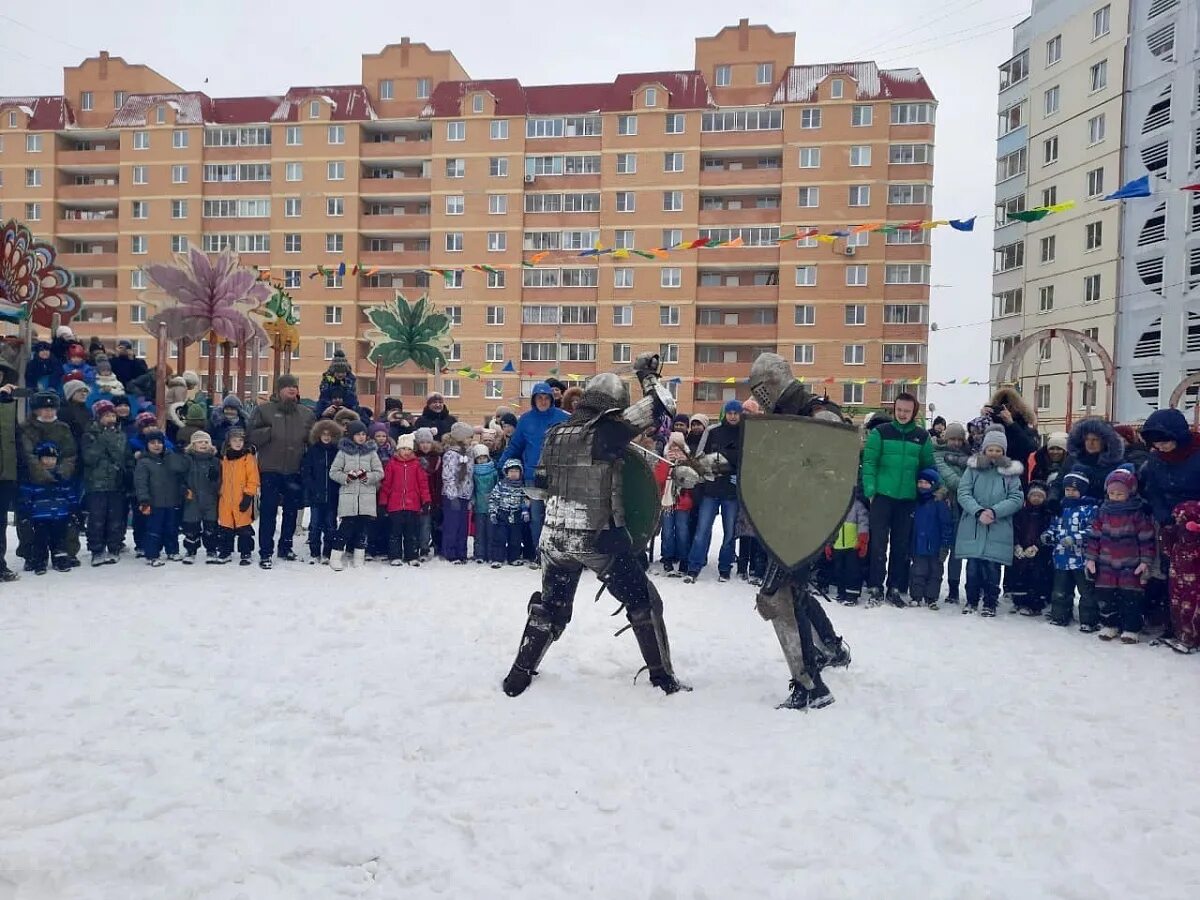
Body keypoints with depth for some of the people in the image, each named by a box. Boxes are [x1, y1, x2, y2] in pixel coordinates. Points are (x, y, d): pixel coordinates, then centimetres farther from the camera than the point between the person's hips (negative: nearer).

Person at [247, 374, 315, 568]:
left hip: (295, 471, 4)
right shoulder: (263, 409, 2)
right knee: (268, 511, -1)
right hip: (270, 470, -4)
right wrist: (270, 432, -18)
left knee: (291, 511, 13)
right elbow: (252, 435, -5)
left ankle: (285, 547, 28)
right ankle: (265, 553, 4)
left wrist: (310, 434, -2)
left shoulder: (306, 413, 11)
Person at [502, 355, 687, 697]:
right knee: (643, 601, 11)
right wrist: (648, 374, 6)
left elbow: (541, 487, 13)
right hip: (599, 537, -5)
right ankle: (662, 676, 16)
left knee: (550, 605, 24)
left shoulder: (554, 434, 6)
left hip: (555, 537, 6)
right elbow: (659, 406, -9)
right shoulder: (606, 431, -12)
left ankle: (520, 674, 25)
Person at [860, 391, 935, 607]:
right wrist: (870, 490, -11)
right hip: (882, 495, -2)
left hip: (908, 498, 3)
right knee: (879, 543, -2)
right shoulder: (880, 432, 0)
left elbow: (929, 466, 12)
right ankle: (875, 588, 5)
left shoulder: (922, 436, 7)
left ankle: (895, 588, 17)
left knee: (901, 545, 8)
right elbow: (869, 462, -4)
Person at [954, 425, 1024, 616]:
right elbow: (963, 493, -2)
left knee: (992, 568, 0)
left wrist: (994, 511, -16)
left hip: (998, 530, -1)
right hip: (972, 527, 1)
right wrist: (978, 511, -17)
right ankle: (971, 600, 21)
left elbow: (1017, 499, -3)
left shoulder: (1011, 472, 3)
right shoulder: (973, 468, 4)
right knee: (973, 566, 5)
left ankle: (990, 603, 16)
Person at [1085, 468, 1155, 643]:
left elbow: (1146, 539, -6)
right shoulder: (1102, 512, 3)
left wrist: (1145, 561, -9)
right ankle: (1109, 625, 21)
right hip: (1106, 564, 4)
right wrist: (1090, 557, 4)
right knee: (1105, 596, 8)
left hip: (1131, 566, -4)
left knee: (1131, 598, 1)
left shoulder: (1138, 513, -7)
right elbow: (1094, 536, 7)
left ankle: (1131, 629, 11)